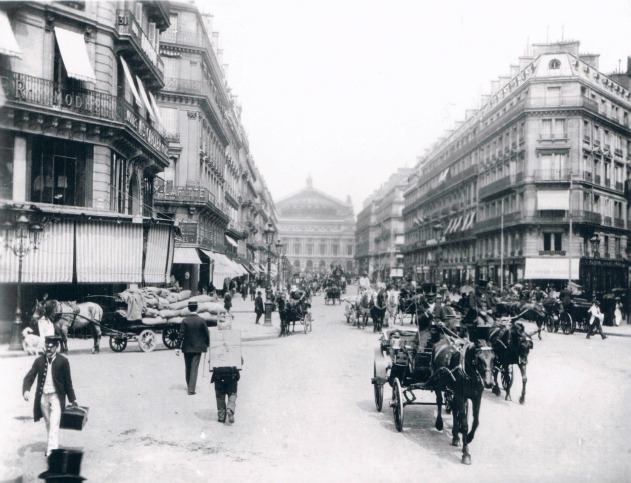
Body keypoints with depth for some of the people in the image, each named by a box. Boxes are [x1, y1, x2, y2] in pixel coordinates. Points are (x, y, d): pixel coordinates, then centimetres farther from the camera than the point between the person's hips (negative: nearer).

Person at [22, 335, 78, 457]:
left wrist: (72, 399, 3)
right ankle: (51, 446, 32)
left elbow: (68, 382, 0)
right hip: (43, 397, 3)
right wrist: (26, 390, -22)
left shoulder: (63, 361, -5)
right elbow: (29, 377, -2)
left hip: (56, 397, -3)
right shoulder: (39, 361, 2)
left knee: (54, 425, -12)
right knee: (48, 424, 16)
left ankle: (52, 451, -16)